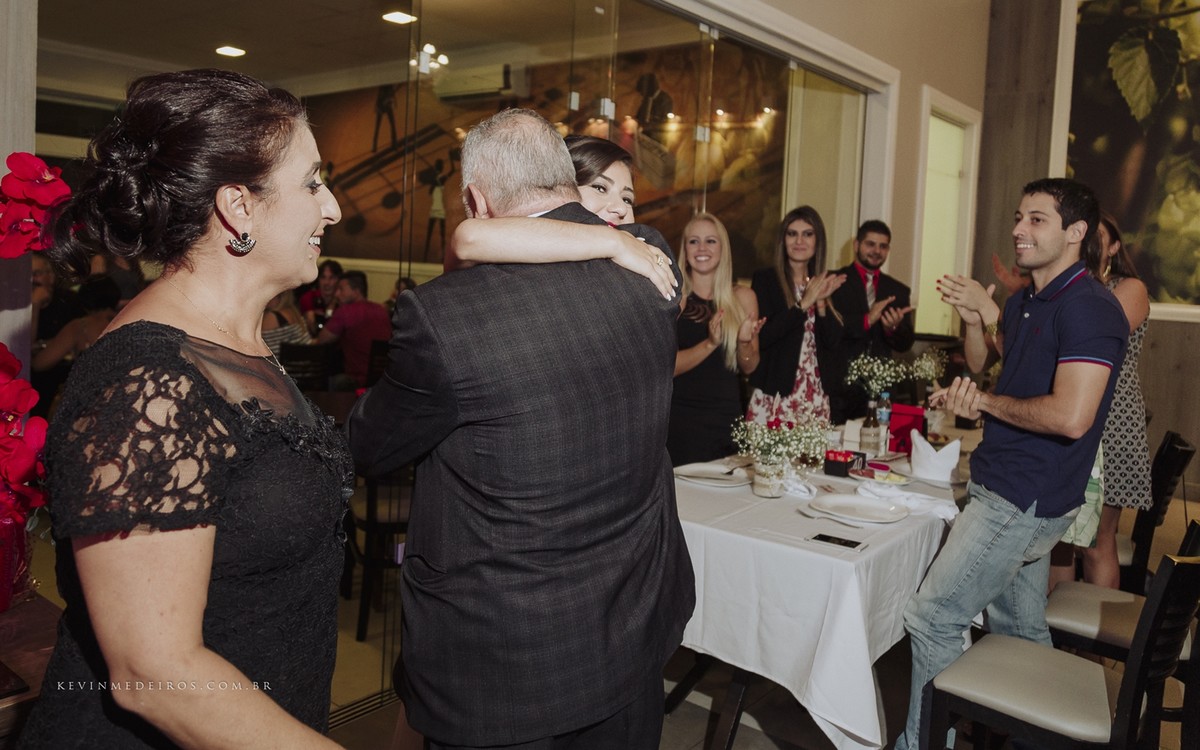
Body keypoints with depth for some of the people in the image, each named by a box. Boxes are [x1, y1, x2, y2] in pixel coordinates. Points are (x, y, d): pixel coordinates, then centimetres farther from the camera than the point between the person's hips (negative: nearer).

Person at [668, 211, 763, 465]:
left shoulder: (743, 297, 3)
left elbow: (749, 368, 7)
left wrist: (744, 342, -12)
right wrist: (709, 343, -24)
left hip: (726, 416, 3)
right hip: (680, 416, -2)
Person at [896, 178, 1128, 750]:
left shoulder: (1089, 309, -18)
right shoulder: (1025, 301, 11)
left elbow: (1071, 417, -28)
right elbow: (981, 361, 24)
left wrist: (985, 402, -15)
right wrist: (974, 314, 5)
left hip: (1025, 500, -9)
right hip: (1022, 493, 9)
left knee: (931, 619, -6)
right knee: (1020, 631, 20)